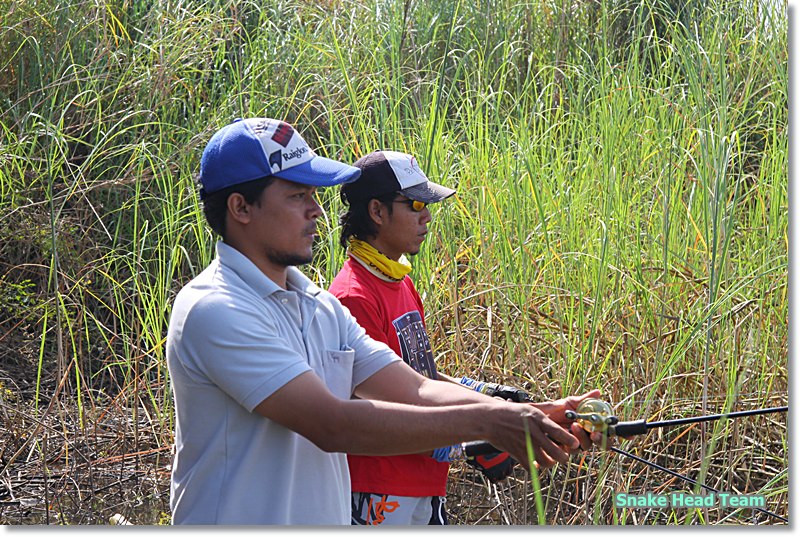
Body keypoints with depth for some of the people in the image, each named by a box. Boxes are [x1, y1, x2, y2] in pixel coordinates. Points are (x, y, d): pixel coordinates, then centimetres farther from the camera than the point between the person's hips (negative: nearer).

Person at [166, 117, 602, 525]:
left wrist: (535, 416, -12)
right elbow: (331, 425, -24)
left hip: (328, 515, 8)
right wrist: (484, 422, -25)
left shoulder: (320, 306, 9)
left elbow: (416, 391, 2)